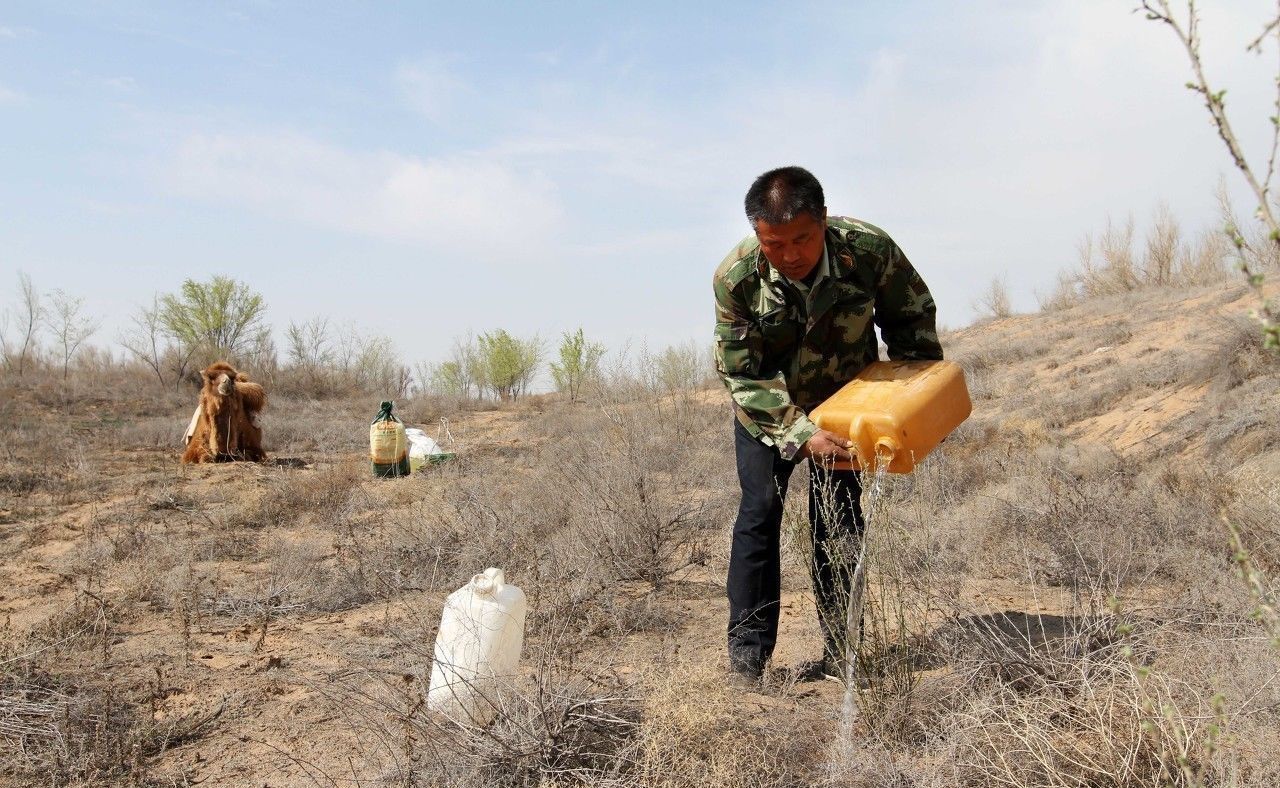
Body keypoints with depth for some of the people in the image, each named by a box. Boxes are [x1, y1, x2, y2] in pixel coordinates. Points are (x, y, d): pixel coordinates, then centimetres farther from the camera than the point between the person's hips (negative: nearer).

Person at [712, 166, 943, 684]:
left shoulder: (869, 249, -27)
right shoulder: (735, 278, -30)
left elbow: (913, 314, -6)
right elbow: (742, 376, -23)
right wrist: (800, 434, -33)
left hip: (845, 401, 1)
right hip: (765, 408, -1)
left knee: (840, 519, 0)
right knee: (759, 512, -8)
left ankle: (841, 647, 12)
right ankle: (747, 648, 1)